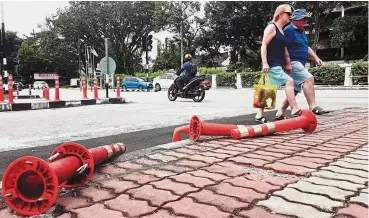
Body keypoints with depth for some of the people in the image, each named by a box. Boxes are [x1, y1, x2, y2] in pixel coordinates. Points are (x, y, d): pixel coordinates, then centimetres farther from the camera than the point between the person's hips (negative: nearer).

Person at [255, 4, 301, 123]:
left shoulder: (282, 31, 20)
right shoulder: (271, 27, -6)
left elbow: (284, 49, 27)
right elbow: (264, 45, -14)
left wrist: (288, 63, 22)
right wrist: (264, 63, -22)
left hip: (278, 65, 9)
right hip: (271, 65, -9)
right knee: (289, 81, -18)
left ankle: (259, 115, 13)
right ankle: (295, 110, -15)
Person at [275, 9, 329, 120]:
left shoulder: (301, 32, 21)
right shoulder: (289, 30, -10)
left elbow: (307, 48, 25)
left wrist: (315, 58, 12)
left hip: (299, 64, 10)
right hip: (293, 63, -10)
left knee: (294, 90, 10)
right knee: (308, 79, -24)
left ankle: (280, 113, 16)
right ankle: (313, 107, -26)